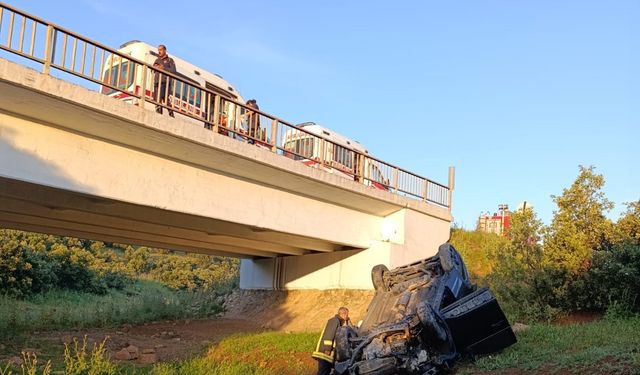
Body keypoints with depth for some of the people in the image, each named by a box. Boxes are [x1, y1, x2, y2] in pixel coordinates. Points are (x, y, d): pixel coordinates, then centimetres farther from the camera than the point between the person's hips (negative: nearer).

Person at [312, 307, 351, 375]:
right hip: (324, 353, -10)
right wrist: (328, 348, -23)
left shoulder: (338, 322, 24)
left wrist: (348, 323, 17)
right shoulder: (335, 320, -7)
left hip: (328, 354, 10)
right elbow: (329, 334, -18)